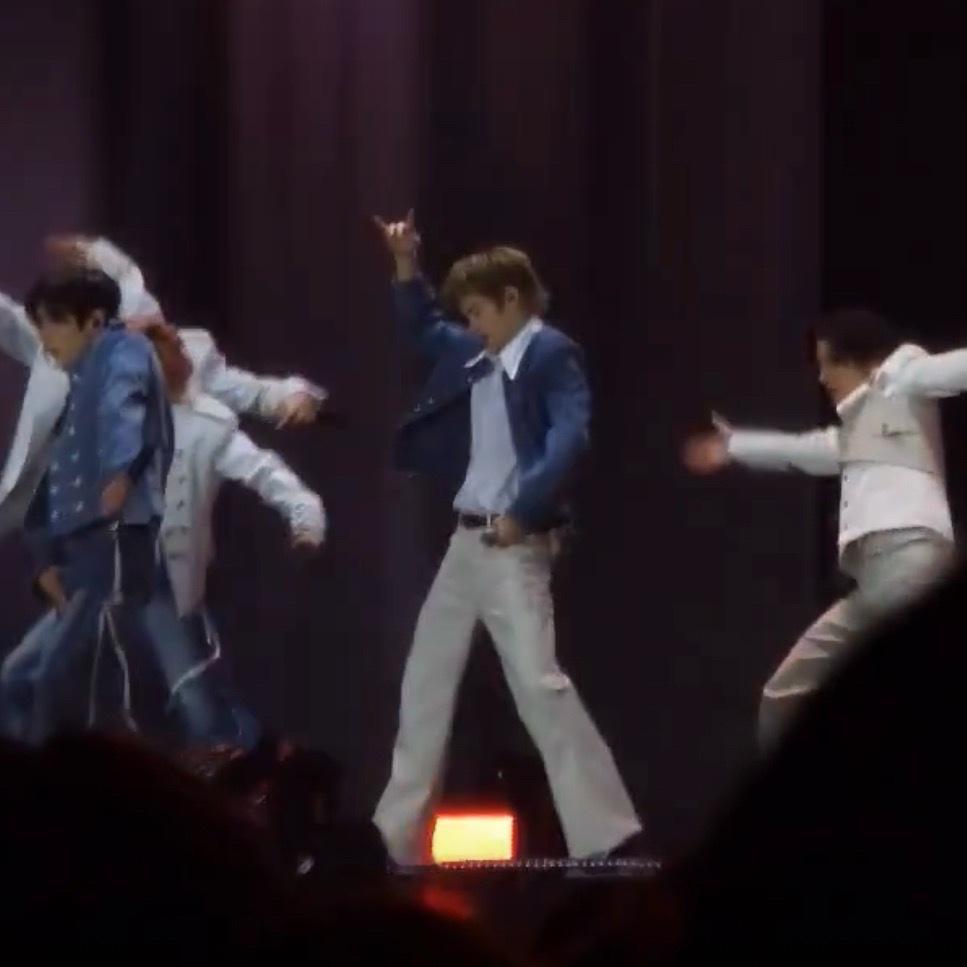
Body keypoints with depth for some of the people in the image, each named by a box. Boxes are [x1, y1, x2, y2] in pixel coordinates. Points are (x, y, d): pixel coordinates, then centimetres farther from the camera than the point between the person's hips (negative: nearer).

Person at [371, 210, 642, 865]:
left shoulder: (553, 354, -11)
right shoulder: (476, 355, 13)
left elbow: (570, 440, -23)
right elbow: (424, 330, 32)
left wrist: (523, 513, -26)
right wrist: (406, 266, 18)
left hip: (514, 546, -9)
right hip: (466, 541, 9)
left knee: (540, 686, -18)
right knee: (426, 682, 14)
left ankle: (607, 837, -18)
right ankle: (397, 836, 22)